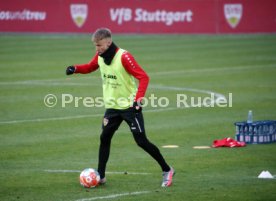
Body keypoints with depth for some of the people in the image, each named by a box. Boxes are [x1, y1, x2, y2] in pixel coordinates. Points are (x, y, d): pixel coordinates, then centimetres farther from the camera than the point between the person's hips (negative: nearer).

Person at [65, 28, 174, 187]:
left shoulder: (123, 57, -21)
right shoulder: (100, 56, 0)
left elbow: (143, 77, -23)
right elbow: (90, 67, 20)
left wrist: (138, 99, -35)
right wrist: (75, 69, -1)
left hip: (130, 106, -7)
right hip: (112, 107, 7)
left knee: (141, 141, -7)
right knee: (104, 138, 2)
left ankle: (167, 170, 6)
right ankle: (100, 176, 11)